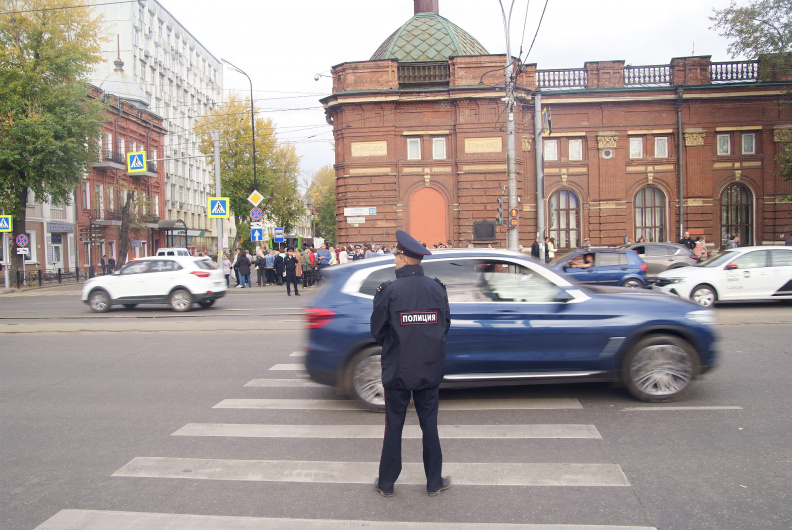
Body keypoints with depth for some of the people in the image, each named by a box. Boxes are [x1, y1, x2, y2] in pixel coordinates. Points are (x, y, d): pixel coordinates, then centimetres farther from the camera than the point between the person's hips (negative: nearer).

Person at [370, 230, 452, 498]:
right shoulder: (437, 288, -5)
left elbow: (377, 332, -5)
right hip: (430, 370, 2)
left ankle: (386, 483, 21)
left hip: (397, 370, -2)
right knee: (430, 426, 13)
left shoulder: (388, 291, -14)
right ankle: (434, 482, 23)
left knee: (393, 427, 10)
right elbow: (445, 325, 6)